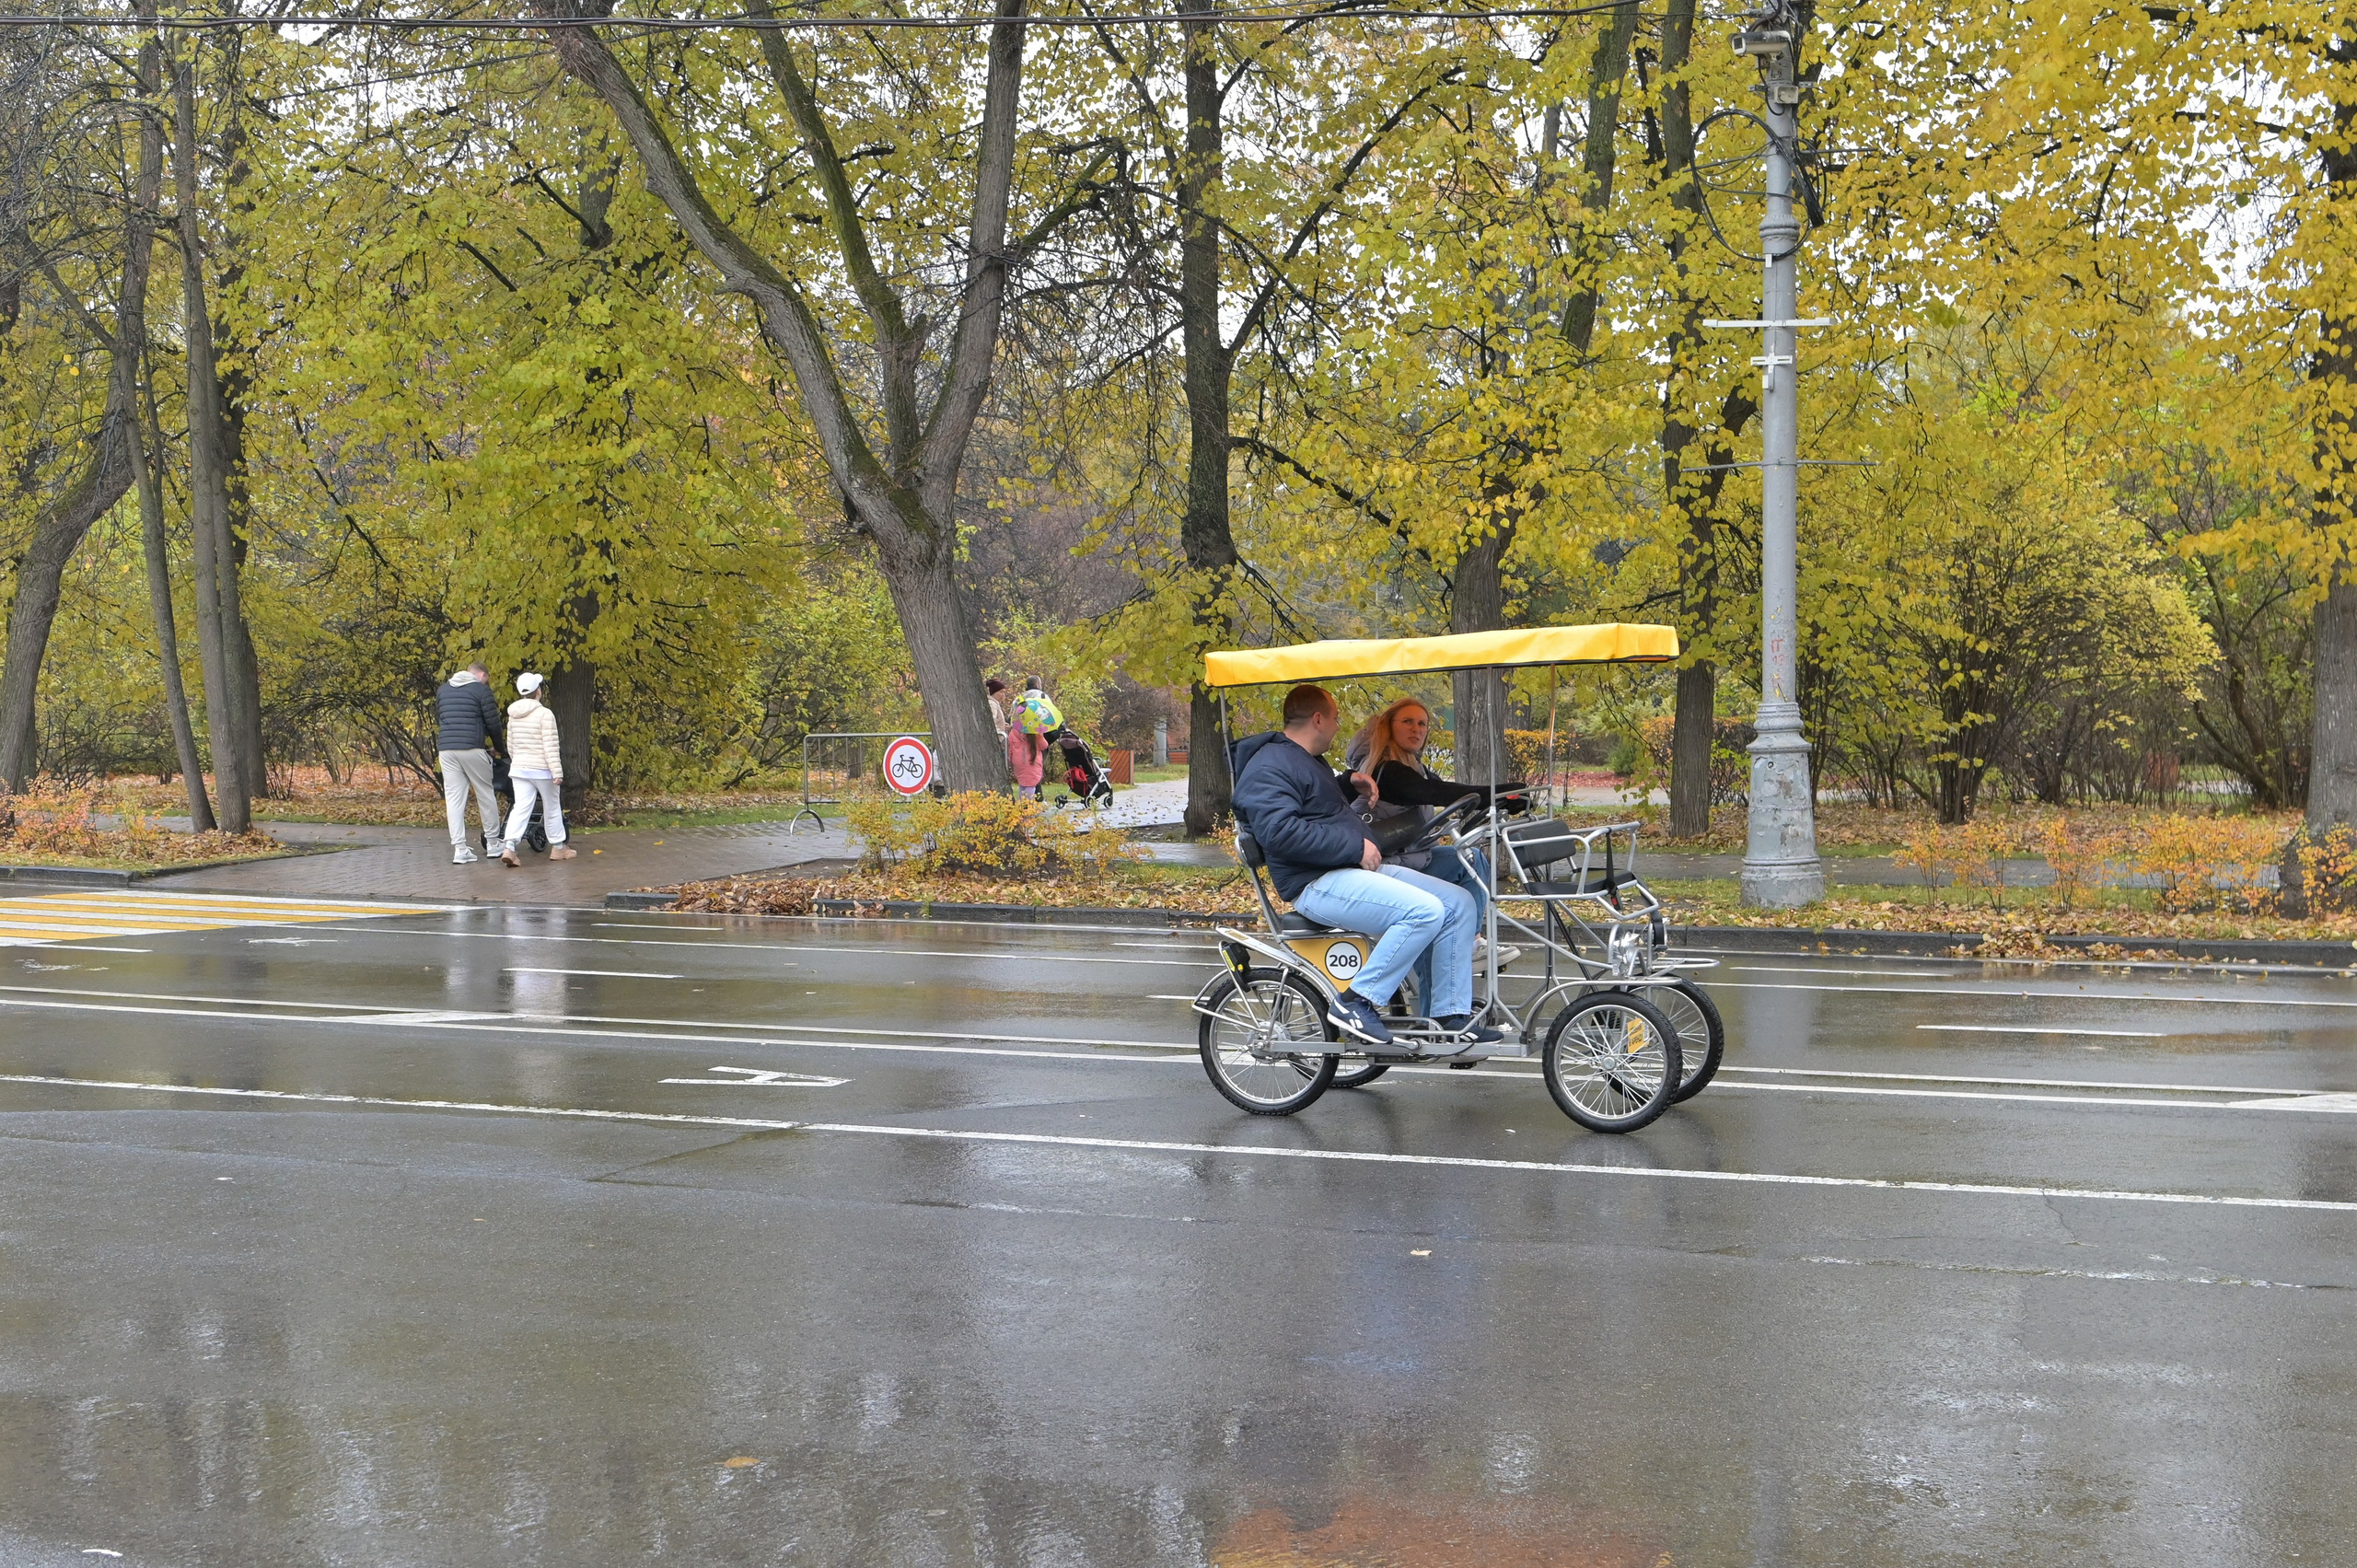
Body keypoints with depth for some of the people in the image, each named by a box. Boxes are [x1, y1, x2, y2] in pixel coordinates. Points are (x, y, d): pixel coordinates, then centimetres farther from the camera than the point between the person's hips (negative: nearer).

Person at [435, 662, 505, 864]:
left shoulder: (442, 689, 16)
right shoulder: (481, 689, -2)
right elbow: (493, 724, -3)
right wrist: (497, 738, 17)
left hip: (446, 749, 4)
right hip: (472, 749, -4)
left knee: (453, 798, 3)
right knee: (485, 795, 10)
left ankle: (459, 848, -3)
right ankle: (493, 842, 18)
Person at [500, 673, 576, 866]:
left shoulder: (513, 716, 7)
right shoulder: (544, 714, -13)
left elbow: (510, 746, 15)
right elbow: (550, 747, -17)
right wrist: (557, 772, -17)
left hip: (519, 768, 5)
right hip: (542, 769, -5)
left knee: (521, 808, 0)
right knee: (552, 808, 11)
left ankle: (508, 846, -19)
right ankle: (558, 847, 22)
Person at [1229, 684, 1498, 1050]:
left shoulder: (1303, 760, 23)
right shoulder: (1269, 766, -11)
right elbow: (1281, 832, -25)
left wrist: (1349, 783, 19)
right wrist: (1355, 846, -21)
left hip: (1356, 869, 11)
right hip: (1319, 885, -11)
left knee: (1459, 903, 1)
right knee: (1424, 910, -29)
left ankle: (1452, 1018, 2)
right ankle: (1356, 1003, -21)